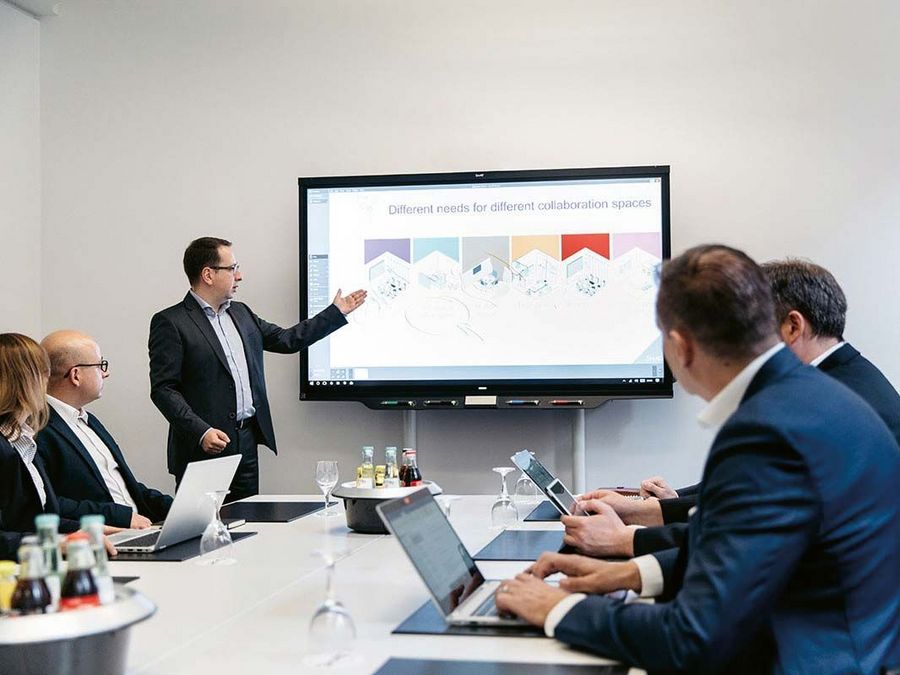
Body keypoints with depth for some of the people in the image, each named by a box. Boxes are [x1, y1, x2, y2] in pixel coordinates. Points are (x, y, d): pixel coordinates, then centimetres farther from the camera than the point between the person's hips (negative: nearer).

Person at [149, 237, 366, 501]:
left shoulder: (241, 313, 16)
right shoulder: (170, 322, -7)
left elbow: (287, 340, 24)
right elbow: (163, 389, -12)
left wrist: (337, 311, 25)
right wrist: (201, 432, -23)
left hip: (247, 442, 7)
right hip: (203, 449, -7)